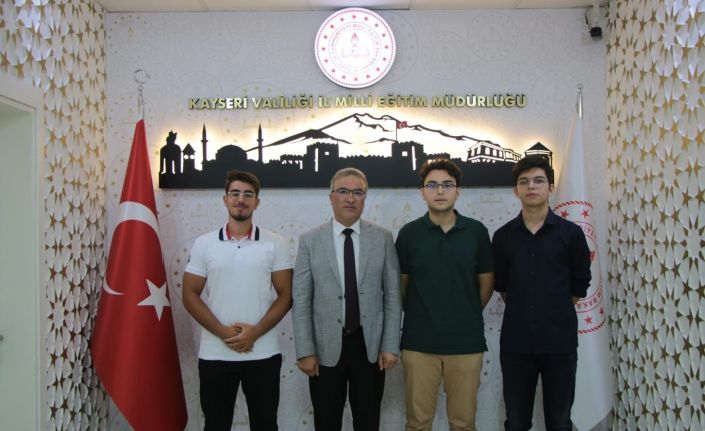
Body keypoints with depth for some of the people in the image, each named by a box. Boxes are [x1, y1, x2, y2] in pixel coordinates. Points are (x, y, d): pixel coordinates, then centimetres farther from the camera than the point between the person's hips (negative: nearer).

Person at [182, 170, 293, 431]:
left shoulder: (274, 244, 1)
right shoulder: (204, 244, 3)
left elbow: (286, 295, -1)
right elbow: (190, 295, 1)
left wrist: (255, 332, -13)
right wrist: (222, 331, -11)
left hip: (263, 353, 0)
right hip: (214, 354, 1)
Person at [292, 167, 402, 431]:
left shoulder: (383, 238, 2)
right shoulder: (310, 241, -1)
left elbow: (393, 297, 2)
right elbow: (301, 302, -2)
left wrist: (390, 346, -3)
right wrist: (305, 351, -7)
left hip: (370, 346, 1)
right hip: (326, 348, 0)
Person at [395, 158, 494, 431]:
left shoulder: (477, 231, 0)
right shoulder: (409, 233, -1)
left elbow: (486, 283, 9)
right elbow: (401, 284, 7)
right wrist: (418, 315, 10)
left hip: (466, 341, 0)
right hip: (419, 342, 0)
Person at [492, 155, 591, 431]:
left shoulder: (571, 233, -2)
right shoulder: (503, 236, 2)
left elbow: (579, 286, 6)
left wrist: (556, 313, 9)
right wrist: (522, 312, 10)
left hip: (560, 341, -1)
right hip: (515, 341, 1)